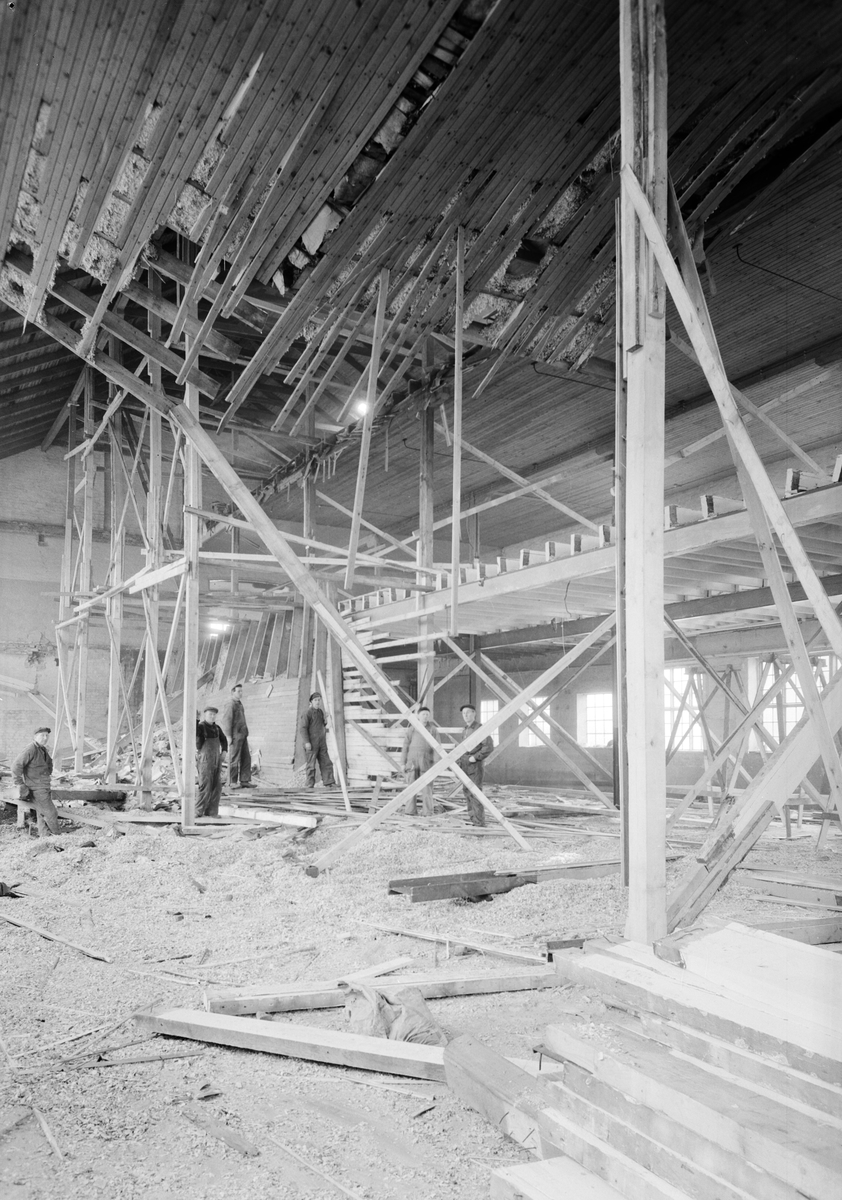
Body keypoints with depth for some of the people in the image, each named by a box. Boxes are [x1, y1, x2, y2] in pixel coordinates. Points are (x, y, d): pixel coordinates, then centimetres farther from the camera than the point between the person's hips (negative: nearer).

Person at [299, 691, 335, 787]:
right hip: (312, 743, -7)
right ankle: (310, 786, 0)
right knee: (311, 765, -4)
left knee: (326, 763, 2)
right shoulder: (308, 712, -9)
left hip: (322, 743, 7)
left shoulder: (321, 712, 13)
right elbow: (303, 727, -13)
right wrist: (307, 742, -18)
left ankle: (328, 783, 3)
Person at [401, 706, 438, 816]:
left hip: (426, 761, -1)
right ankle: (410, 811, 7)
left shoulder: (432, 729, 4)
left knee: (426, 787, -2)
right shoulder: (411, 729, 5)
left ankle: (427, 812, 4)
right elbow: (406, 746, 7)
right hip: (412, 761, 1)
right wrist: (403, 763, 3)